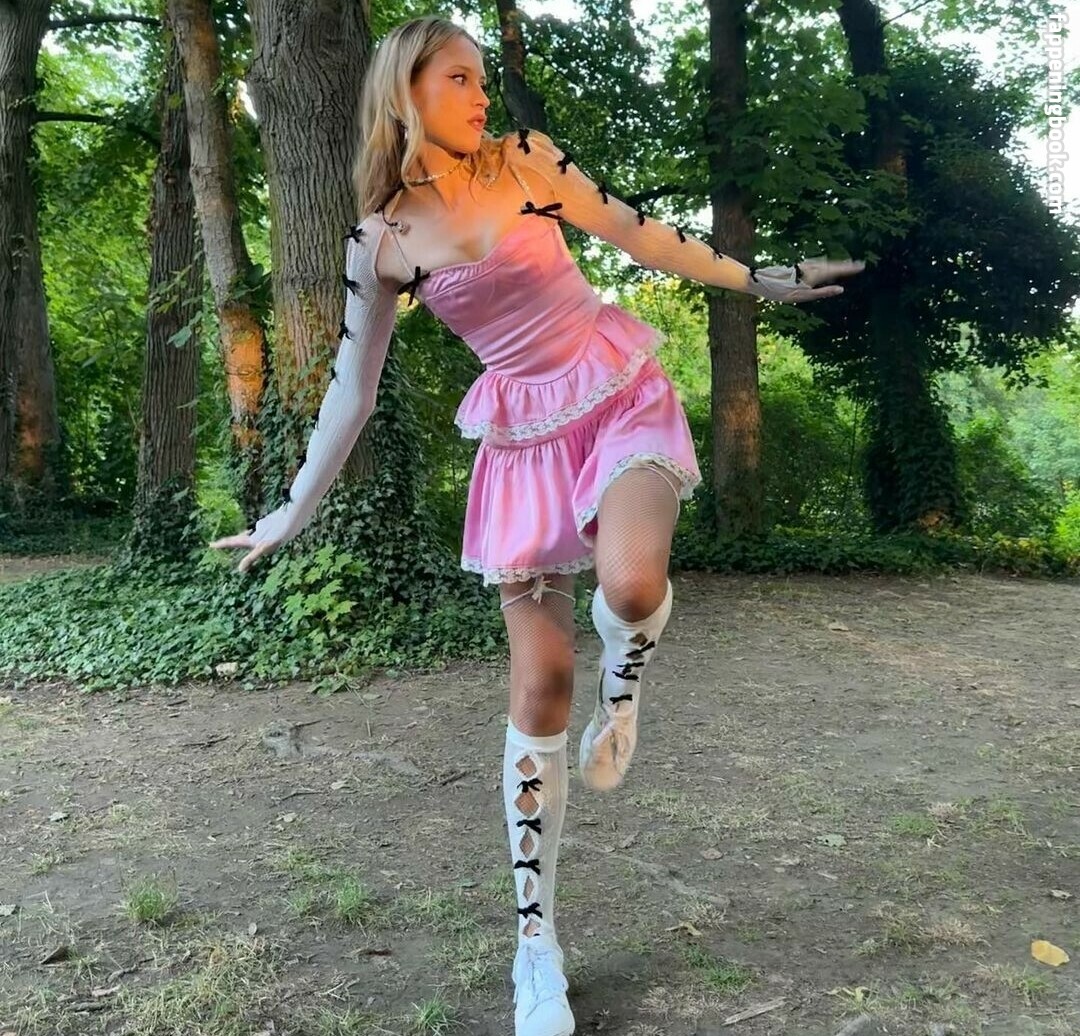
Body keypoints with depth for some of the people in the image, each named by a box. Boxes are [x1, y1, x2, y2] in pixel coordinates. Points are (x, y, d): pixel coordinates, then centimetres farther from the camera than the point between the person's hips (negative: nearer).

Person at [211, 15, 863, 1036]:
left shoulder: (525, 157, 3)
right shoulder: (382, 239, 1)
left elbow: (635, 232, 11)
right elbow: (353, 386, 5)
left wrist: (755, 279, 15)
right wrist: (296, 509, 6)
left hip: (622, 394, 1)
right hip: (524, 436, 0)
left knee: (631, 585, -32)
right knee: (538, 682, -4)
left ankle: (622, 690, 8)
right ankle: (536, 942, 12)